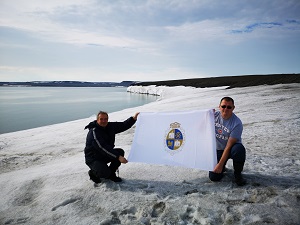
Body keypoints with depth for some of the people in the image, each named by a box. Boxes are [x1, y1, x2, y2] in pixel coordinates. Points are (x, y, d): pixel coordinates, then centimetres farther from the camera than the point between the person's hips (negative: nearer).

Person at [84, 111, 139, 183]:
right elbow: (103, 148, -33)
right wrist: (118, 157, -38)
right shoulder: (94, 132, -25)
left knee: (120, 152, -13)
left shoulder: (111, 126, -1)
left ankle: (111, 174, 5)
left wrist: (134, 118, -14)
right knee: (105, 173, -28)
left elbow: (124, 125, 4)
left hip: (105, 155, 8)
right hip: (93, 159, -7)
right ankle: (93, 173, 8)